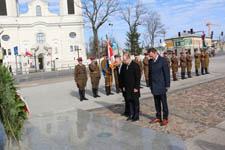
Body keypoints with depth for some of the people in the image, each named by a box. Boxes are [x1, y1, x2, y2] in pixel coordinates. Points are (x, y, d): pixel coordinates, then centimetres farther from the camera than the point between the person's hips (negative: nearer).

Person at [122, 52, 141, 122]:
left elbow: (138, 77, -14)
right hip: (128, 88, 6)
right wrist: (123, 86, 12)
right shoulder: (125, 66, 8)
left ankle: (136, 116, 15)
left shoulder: (135, 65, -13)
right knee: (130, 101, 11)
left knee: (135, 102, 5)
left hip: (134, 88, -6)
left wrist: (136, 87, -16)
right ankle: (131, 114, 22)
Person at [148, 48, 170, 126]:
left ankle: (165, 119, 13)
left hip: (161, 86, -5)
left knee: (164, 102, 2)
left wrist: (167, 85, -10)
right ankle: (158, 118, 21)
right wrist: (150, 84, 13)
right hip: (154, 86, 5)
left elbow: (167, 73, -9)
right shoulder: (150, 61, 8)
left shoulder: (163, 60, -9)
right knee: (157, 102, 11)